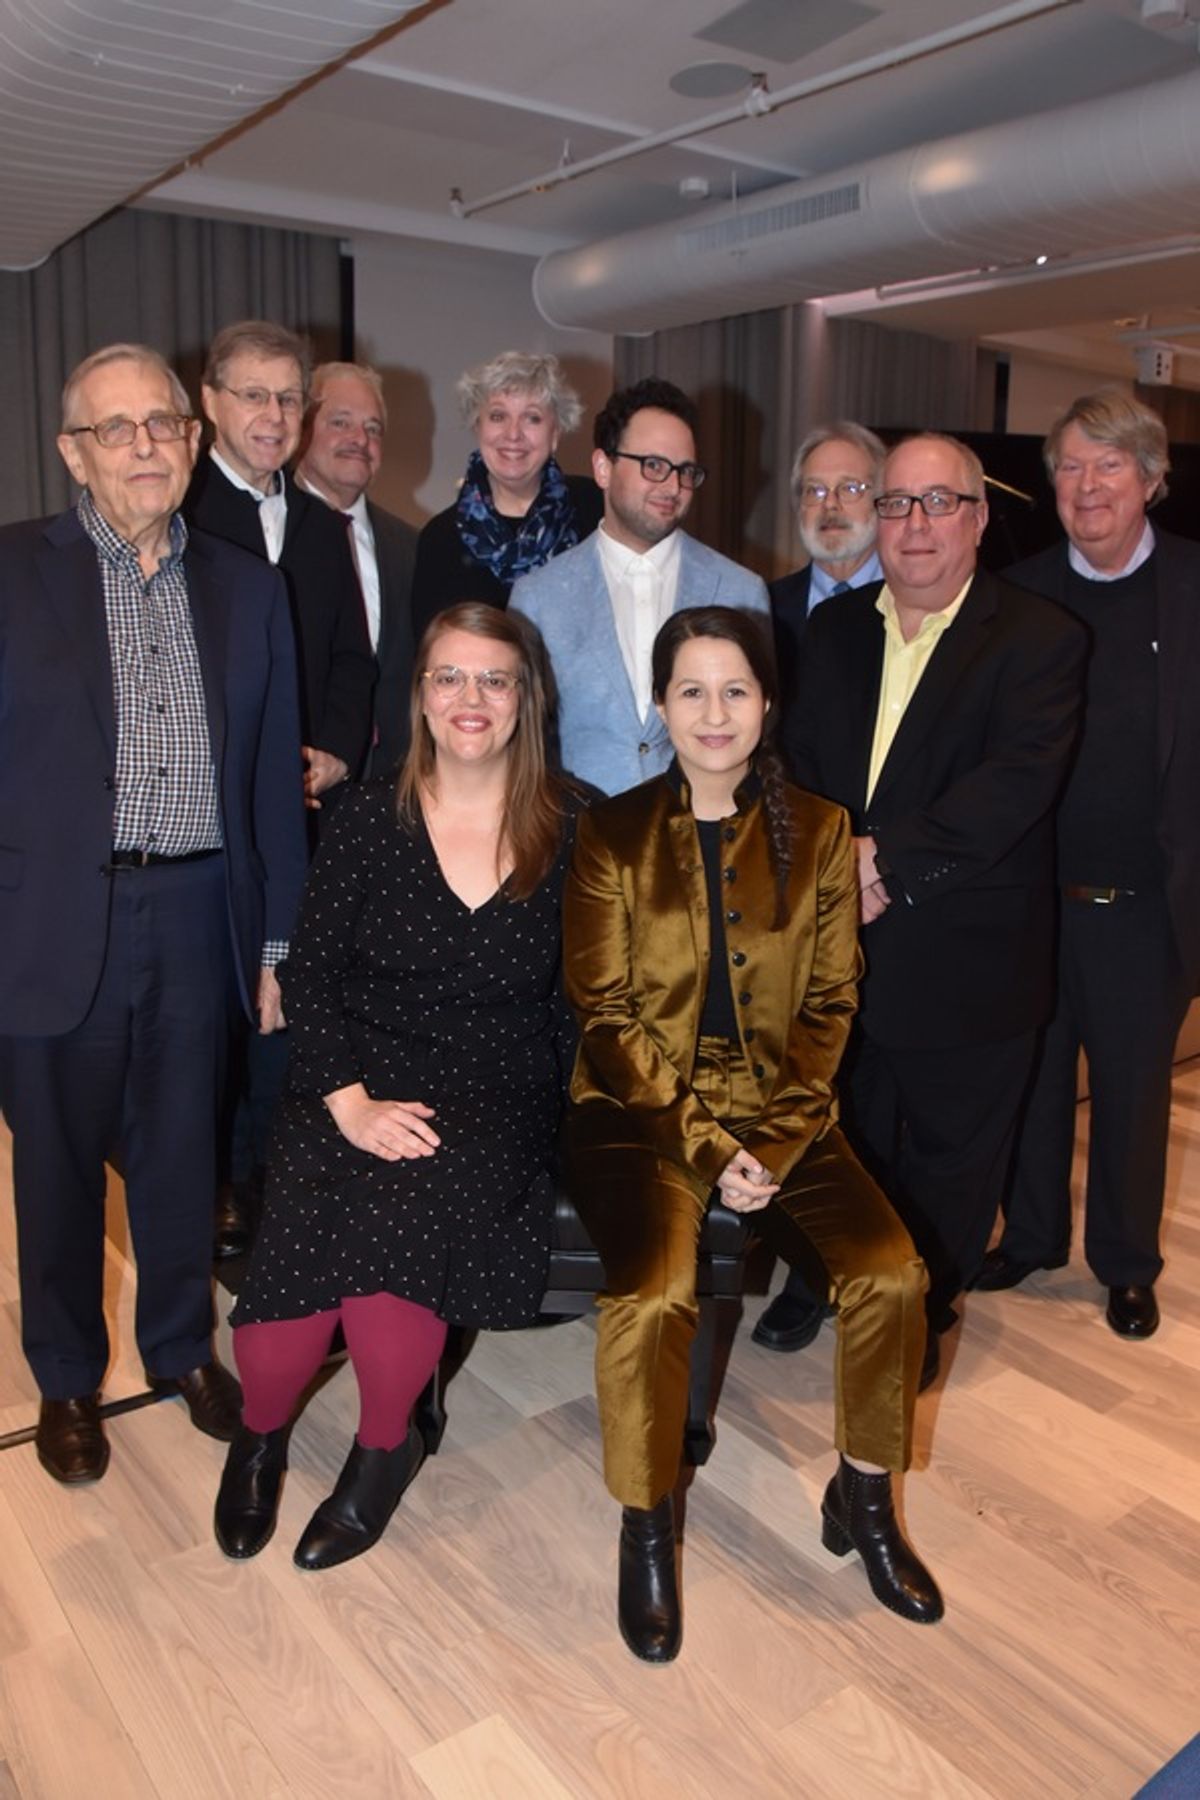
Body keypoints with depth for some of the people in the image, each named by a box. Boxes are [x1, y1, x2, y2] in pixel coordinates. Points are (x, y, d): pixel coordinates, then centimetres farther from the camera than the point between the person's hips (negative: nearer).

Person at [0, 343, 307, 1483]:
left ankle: (182, 1346, 39)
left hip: (200, 915, 3)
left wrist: (277, 938, 6)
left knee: (182, 1154, 16)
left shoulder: (246, 586, 7)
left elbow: (272, 773, 8)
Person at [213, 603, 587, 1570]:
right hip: (359, 1089, 1)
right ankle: (261, 1429, 14)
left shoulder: (574, 828, 0)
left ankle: (382, 1448, 0)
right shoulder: (372, 817, 3)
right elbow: (309, 975, 1)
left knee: (400, 1207, -30)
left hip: (499, 1102, 0)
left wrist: (577, 1117, -12)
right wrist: (350, 1101, -11)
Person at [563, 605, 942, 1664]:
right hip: (642, 1108, -2)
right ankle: (646, 1528, 0)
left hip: (782, 1110, 2)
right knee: (653, 1298, -28)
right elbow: (605, 1013, -3)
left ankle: (864, 1498, 10)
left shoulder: (818, 833, 6)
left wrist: (773, 1141, -9)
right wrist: (702, 1144, -13)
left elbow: (830, 1005, 4)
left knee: (892, 1275, -19)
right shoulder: (613, 834, 0)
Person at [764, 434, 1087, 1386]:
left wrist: (889, 859, -26)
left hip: (966, 959, -4)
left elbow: (1018, 781, -21)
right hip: (840, 945, 4)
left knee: (949, 1156, 14)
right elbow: (802, 765, 8)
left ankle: (922, 1316, 37)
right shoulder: (834, 627, 8)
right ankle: (820, 1281, 44)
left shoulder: (1039, 638, -9)